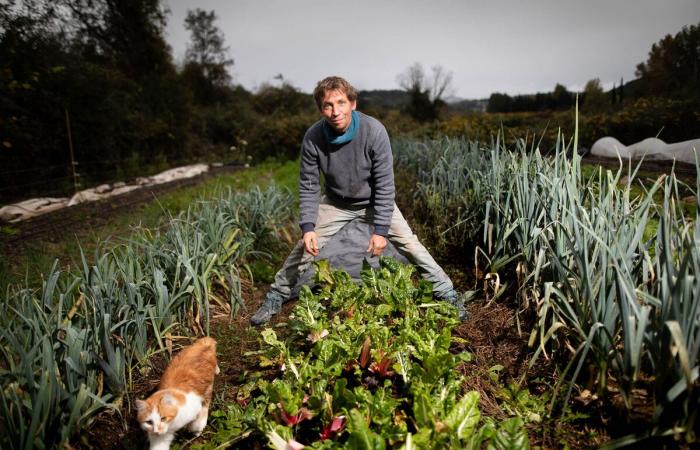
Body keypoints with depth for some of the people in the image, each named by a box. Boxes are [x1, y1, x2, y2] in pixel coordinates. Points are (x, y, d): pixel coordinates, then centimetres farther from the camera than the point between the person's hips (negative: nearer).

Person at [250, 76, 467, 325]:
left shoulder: (374, 131, -28)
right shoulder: (313, 137, -23)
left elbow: (385, 183, -23)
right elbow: (308, 186, -12)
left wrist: (380, 230, -24)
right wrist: (308, 227, -22)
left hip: (375, 200, -1)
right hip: (336, 202, 1)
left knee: (409, 243, -7)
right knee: (306, 246, -3)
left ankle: (448, 294, 10)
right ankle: (275, 298, 17)